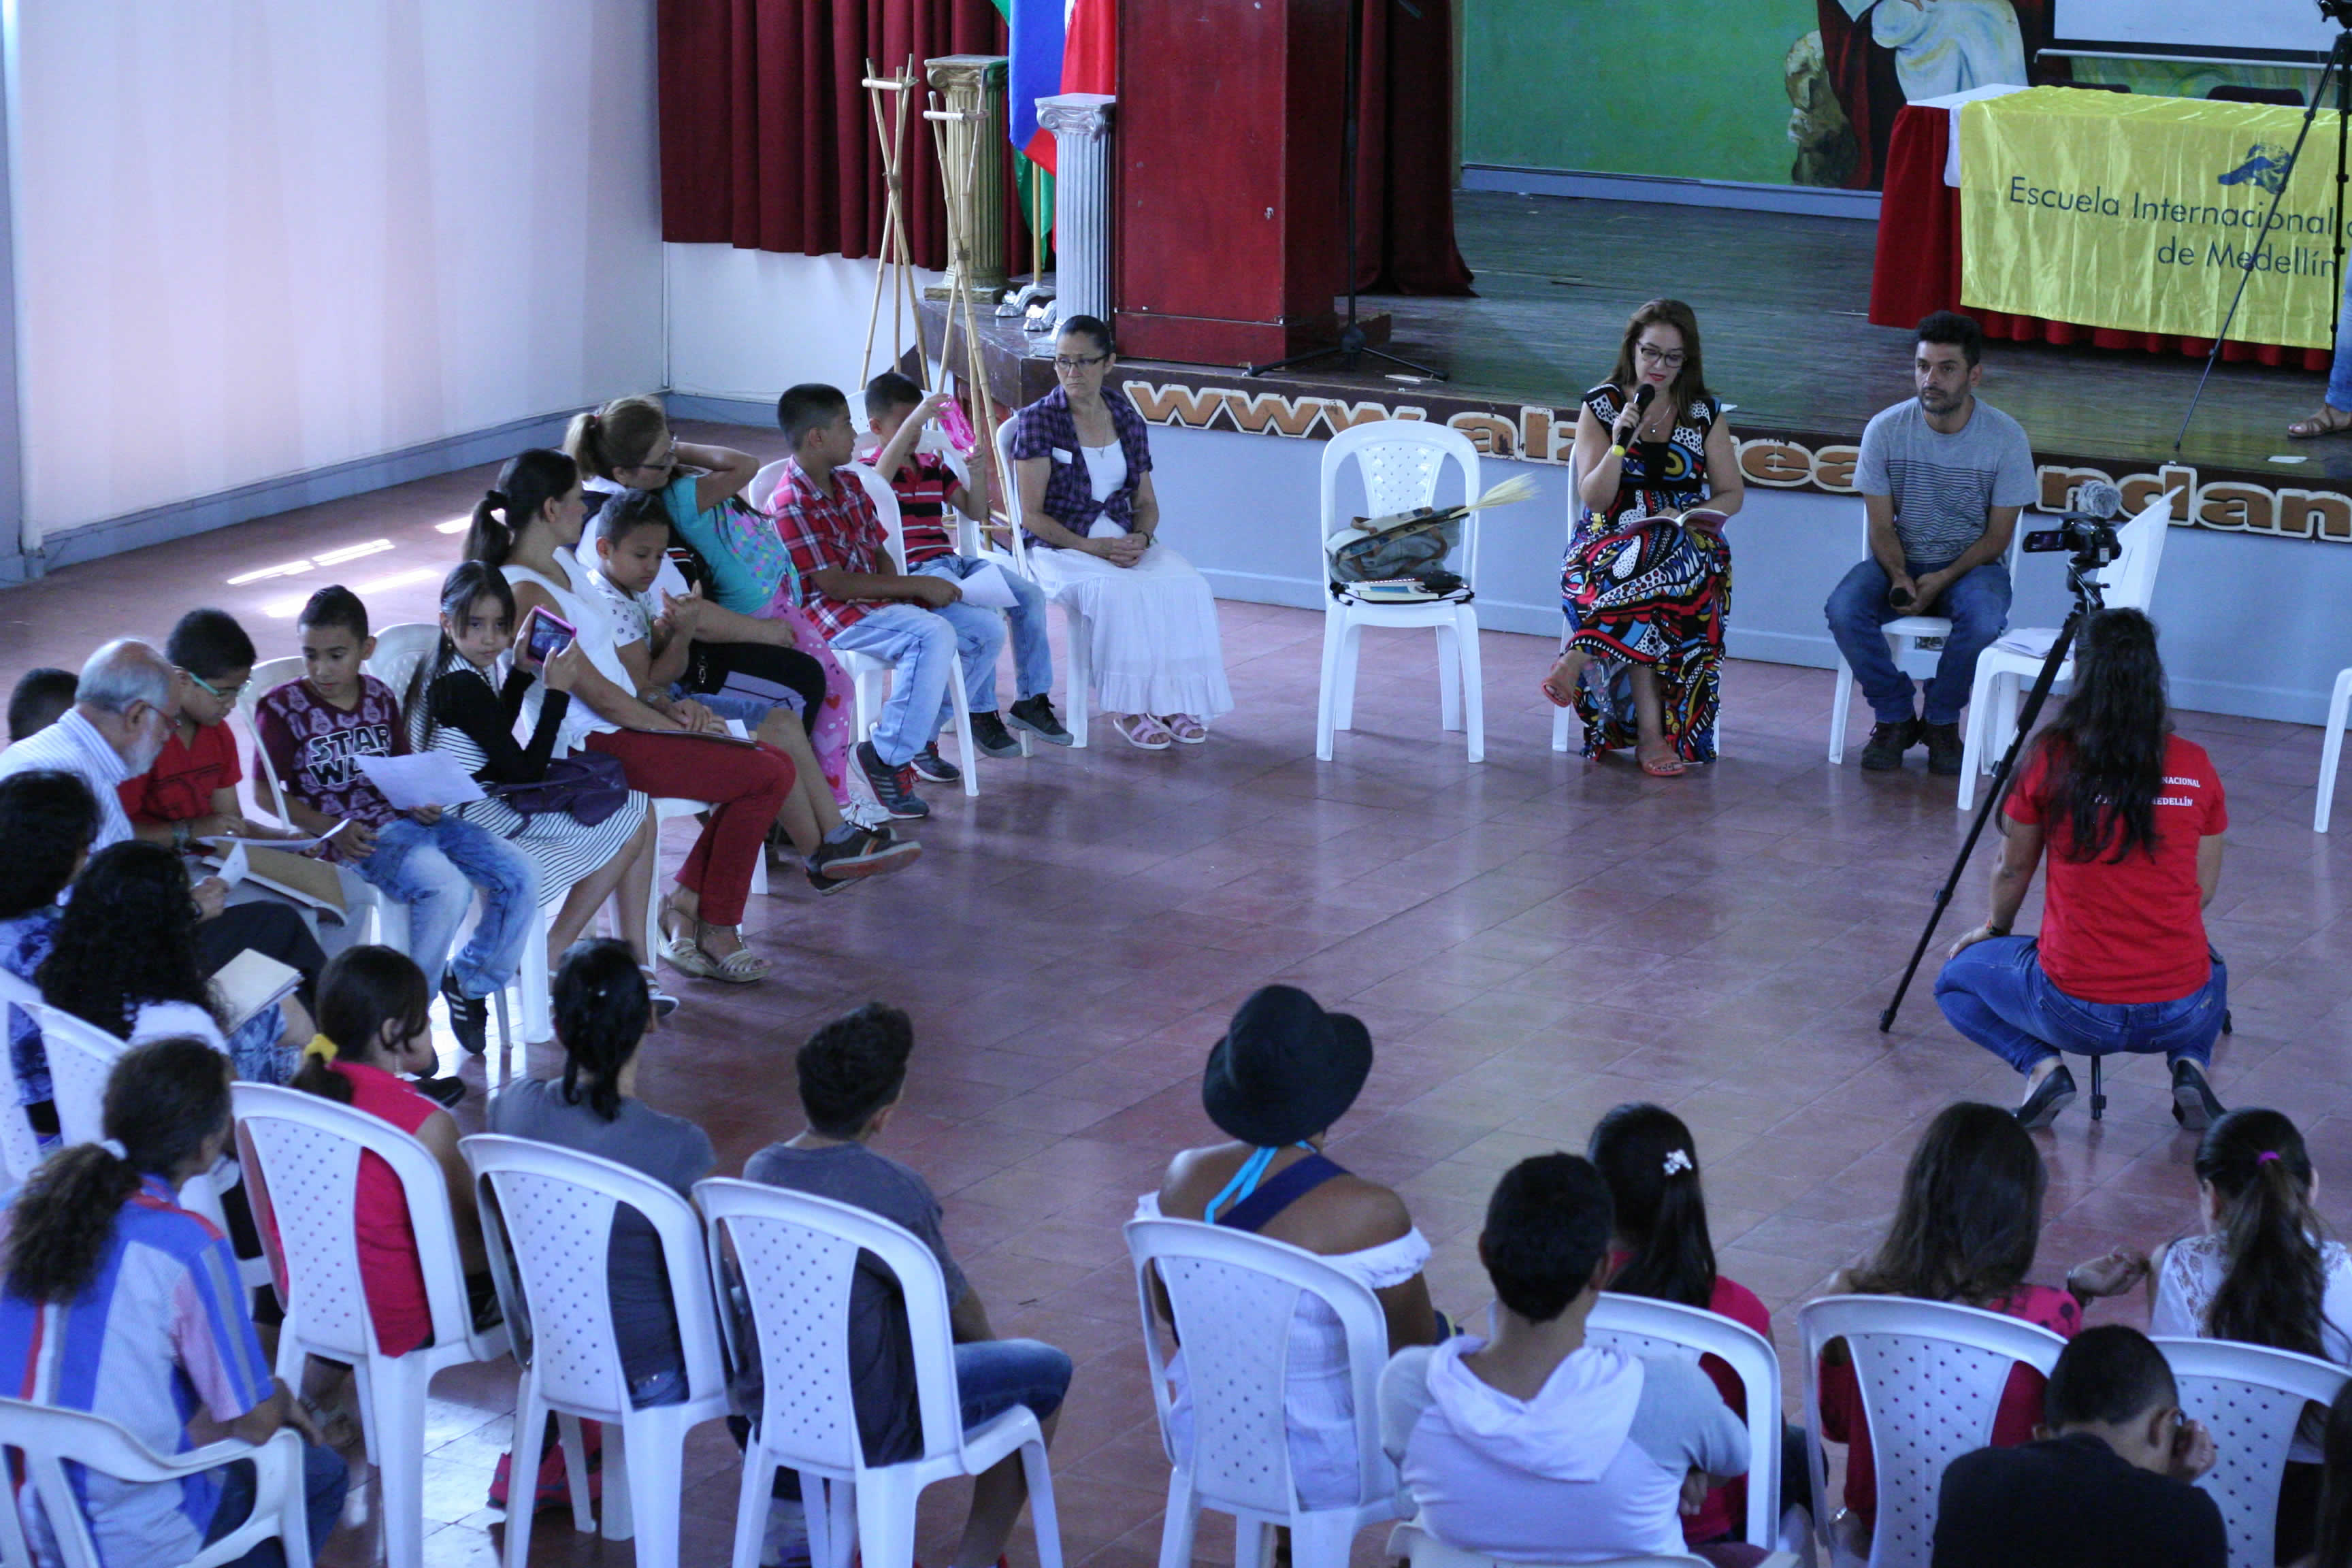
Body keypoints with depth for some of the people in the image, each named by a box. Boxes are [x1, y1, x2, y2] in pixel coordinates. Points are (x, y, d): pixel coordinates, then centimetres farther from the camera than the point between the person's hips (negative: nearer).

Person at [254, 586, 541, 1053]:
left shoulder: (379, 697, 13)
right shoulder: (282, 708, -3)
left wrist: (422, 801, -2)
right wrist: (332, 829, -16)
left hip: (405, 817, 6)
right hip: (357, 835, -6)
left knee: (520, 875, -9)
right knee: (447, 887, -33)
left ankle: (470, 979, 13)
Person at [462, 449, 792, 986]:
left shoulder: (562, 562, 10)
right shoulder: (526, 594, -20)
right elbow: (599, 694, -19)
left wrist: (671, 707, 5)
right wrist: (677, 729, -9)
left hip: (621, 722, 10)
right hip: (590, 747, -10)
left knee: (760, 765, 4)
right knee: (770, 773, -12)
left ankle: (686, 903, 11)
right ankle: (715, 927, 1)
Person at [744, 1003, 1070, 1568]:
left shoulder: (759, 1170, -4)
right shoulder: (893, 1192, -24)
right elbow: (959, 1306, -8)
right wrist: (987, 1340, 16)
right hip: (867, 1428, -7)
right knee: (1046, 1372, 12)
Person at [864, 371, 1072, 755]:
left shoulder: (934, 465, 21)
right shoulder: (871, 469, 0)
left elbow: (976, 512, 20)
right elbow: (879, 481, -28)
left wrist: (978, 473, 0)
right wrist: (913, 420, -32)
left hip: (950, 561, 8)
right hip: (912, 573, -8)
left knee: (1029, 595, -7)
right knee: (980, 619, -30)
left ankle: (1031, 701, -1)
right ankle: (981, 714, -12)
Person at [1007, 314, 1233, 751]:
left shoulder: (1127, 419, 10)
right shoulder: (1038, 421, -5)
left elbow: (1146, 501, 14)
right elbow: (1032, 515, -9)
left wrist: (1140, 539, -9)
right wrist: (1090, 547, -20)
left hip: (1125, 539, 5)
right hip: (1059, 546, -5)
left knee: (1187, 585, -24)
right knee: (1119, 591, -35)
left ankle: (1173, 700, -15)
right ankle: (1126, 707, -21)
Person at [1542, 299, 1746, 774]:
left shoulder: (1705, 413, 9)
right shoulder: (1601, 406, 4)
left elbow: (1732, 495, 9)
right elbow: (1594, 499, -2)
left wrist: (1687, 517, -11)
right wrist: (1620, 444, -18)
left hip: (1686, 543, 1)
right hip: (1610, 542, -1)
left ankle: (1578, 656, -35)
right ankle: (1651, 731, -40)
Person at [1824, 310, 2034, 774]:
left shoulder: (2006, 438, -11)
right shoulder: (1885, 430, -8)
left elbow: (1997, 536, -6)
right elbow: (1882, 526, -2)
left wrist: (1943, 579, -20)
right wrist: (1899, 577, -22)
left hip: (1971, 563, -2)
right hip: (1901, 561, 2)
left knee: (1983, 621, -35)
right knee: (1843, 609, -28)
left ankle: (1941, 720, -8)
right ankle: (1895, 717, -6)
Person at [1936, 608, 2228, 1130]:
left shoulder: (2051, 760, -6)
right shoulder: (2196, 767, -1)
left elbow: (2012, 872, 8)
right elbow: (2204, 888, 11)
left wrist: (1996, 929, 30)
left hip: (2075, 1010, -3)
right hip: (2182, 1012, 3)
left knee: (1958, 979, 24)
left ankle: (2041, 1065, 0)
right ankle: (2191, 1063, 9)